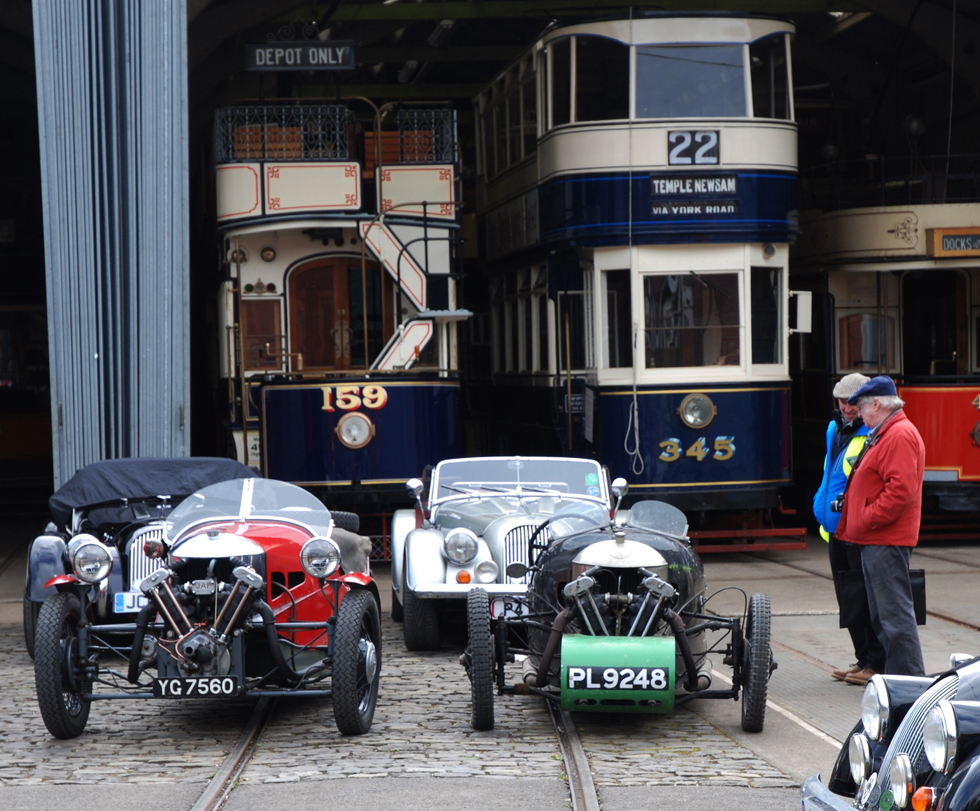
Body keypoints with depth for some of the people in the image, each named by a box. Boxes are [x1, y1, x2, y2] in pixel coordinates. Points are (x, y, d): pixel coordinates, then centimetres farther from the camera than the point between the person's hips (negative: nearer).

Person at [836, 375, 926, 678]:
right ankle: (896, 674, 19)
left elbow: (901, 490, -25)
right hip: (874, 540, 11)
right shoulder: (883, 435, 20)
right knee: (882, 614, 14)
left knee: (894, 613, -10)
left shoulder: (900, 436, -15)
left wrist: (868, 519, -19)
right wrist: (853, 525, 19)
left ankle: (910, 678, -9)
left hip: (886, 541, -11)